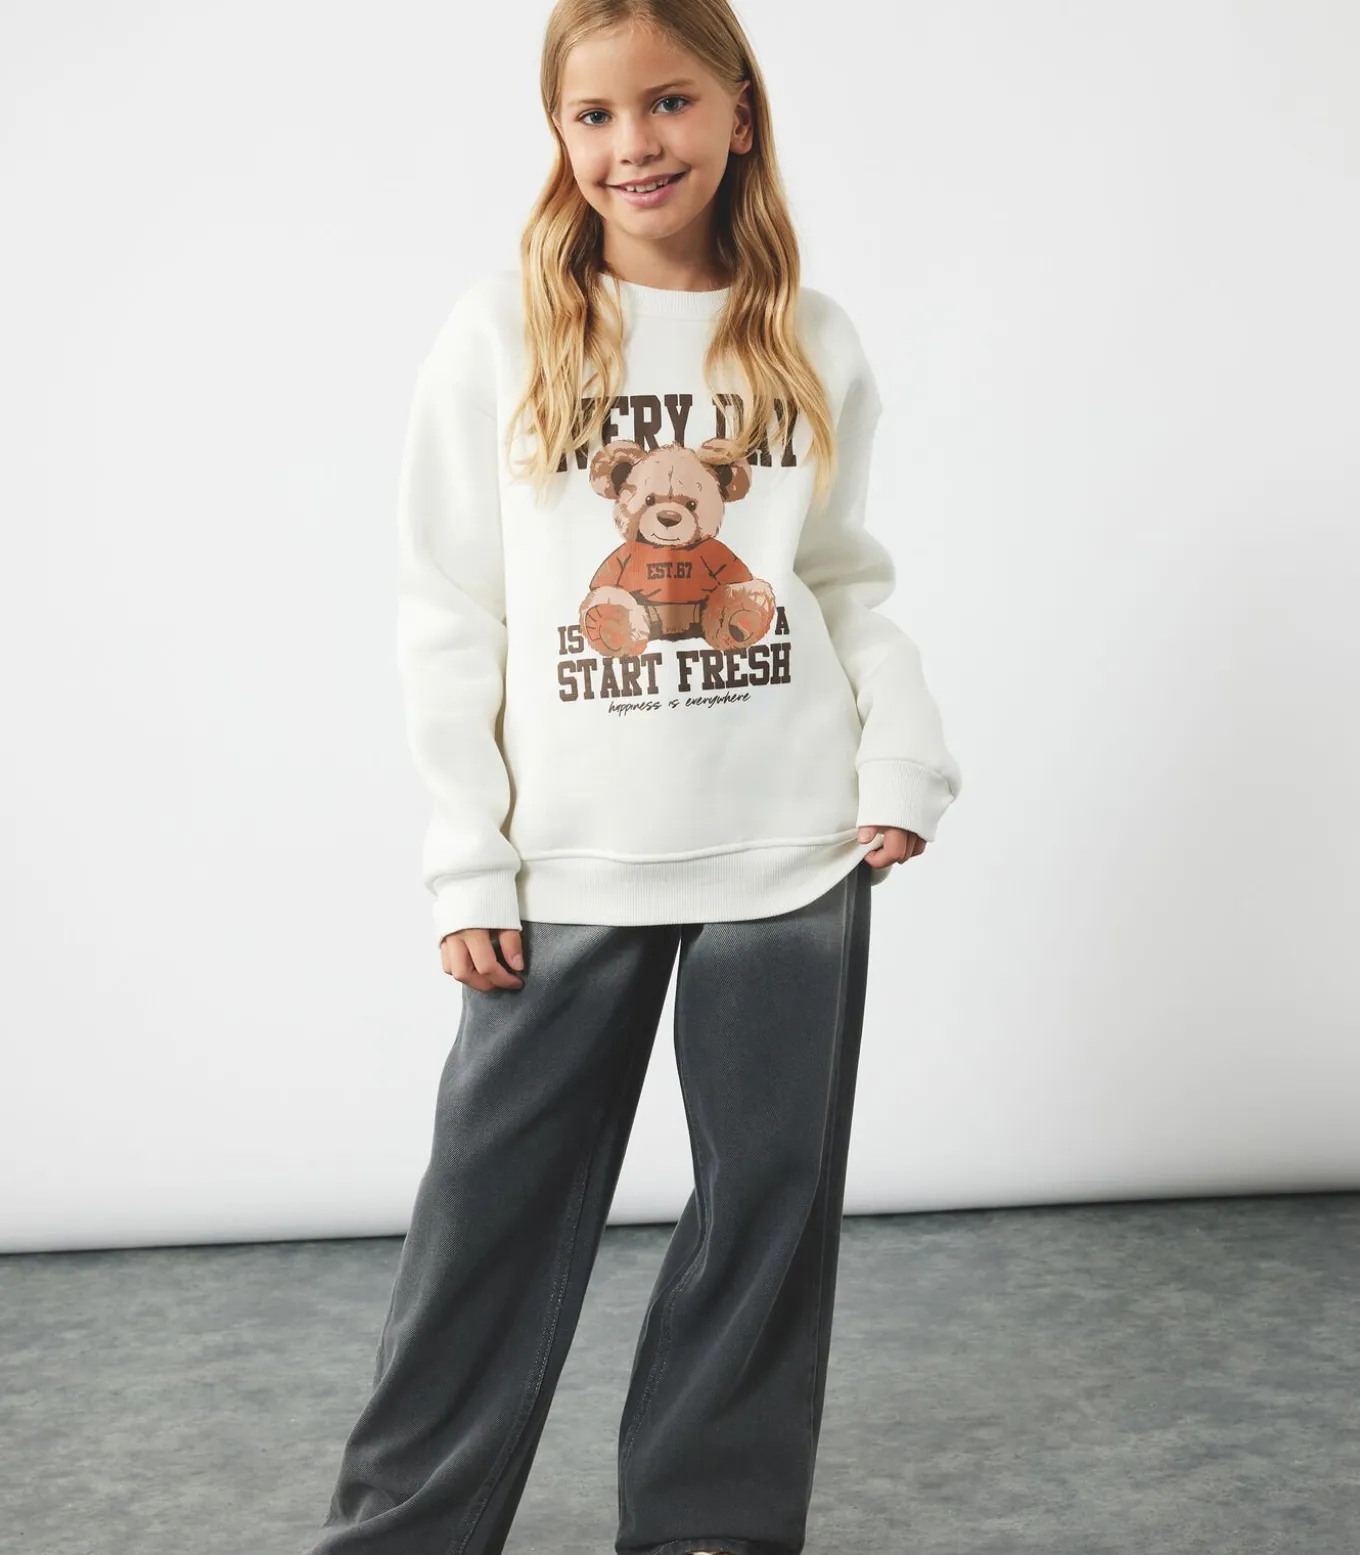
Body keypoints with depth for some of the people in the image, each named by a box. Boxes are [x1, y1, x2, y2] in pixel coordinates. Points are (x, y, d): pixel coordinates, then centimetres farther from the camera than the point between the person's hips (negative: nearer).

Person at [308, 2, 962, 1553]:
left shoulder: (813, 343, 6)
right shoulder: (499, 333, 0)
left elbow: (848, 582, 13)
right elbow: (448, 613, 0)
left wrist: (905, 758, -3)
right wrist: (467, 865, -4)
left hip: (790, 853, 2)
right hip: (570, 861, -2)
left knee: (767, 1199, 8)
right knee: (498, 1207, 1)